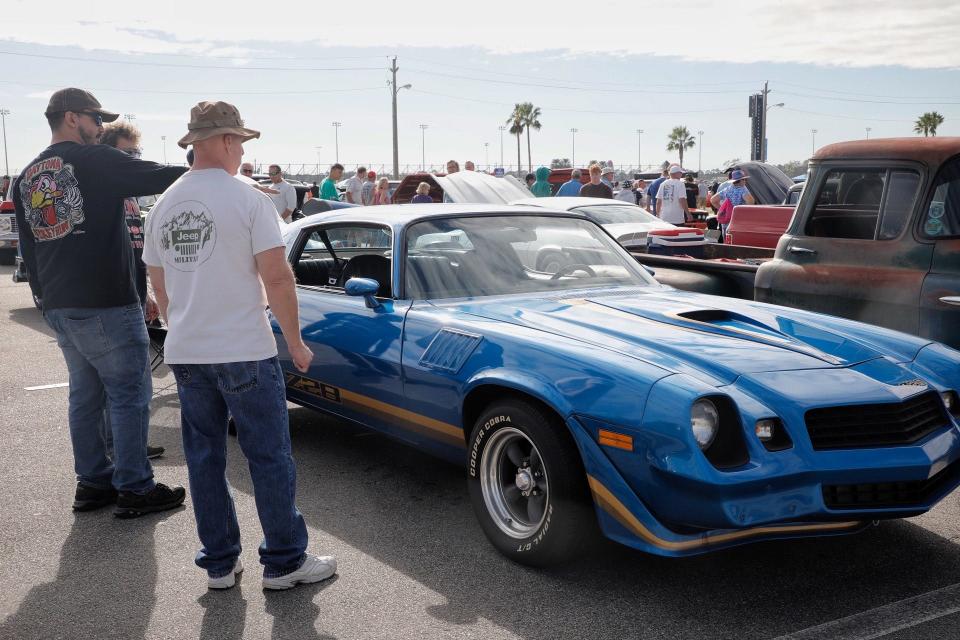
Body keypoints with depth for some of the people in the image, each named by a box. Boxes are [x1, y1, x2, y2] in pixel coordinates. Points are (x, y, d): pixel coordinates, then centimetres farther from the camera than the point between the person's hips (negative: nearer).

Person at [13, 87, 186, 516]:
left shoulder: (25, 178, 14)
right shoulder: (94, 161, -10)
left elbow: (28, 250, 17)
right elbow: (159, 177, -15)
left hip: (58, 309, 8)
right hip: (106, 305, -8)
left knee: (85, 394, 16)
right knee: (129, 396, 0)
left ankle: (93, 481, 22)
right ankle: (134, 489, 5)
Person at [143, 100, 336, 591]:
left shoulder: (163, 206, 7)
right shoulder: (248, 200, -11)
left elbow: (159, 286, 14)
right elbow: (276, 278, -14)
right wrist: (296, 343, -5)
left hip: (184, 354, 6)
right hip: (244, 352, -6)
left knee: (203, 459, 13)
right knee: (269, 458, 4)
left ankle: (219, 564, 21)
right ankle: (284, 562, 12)